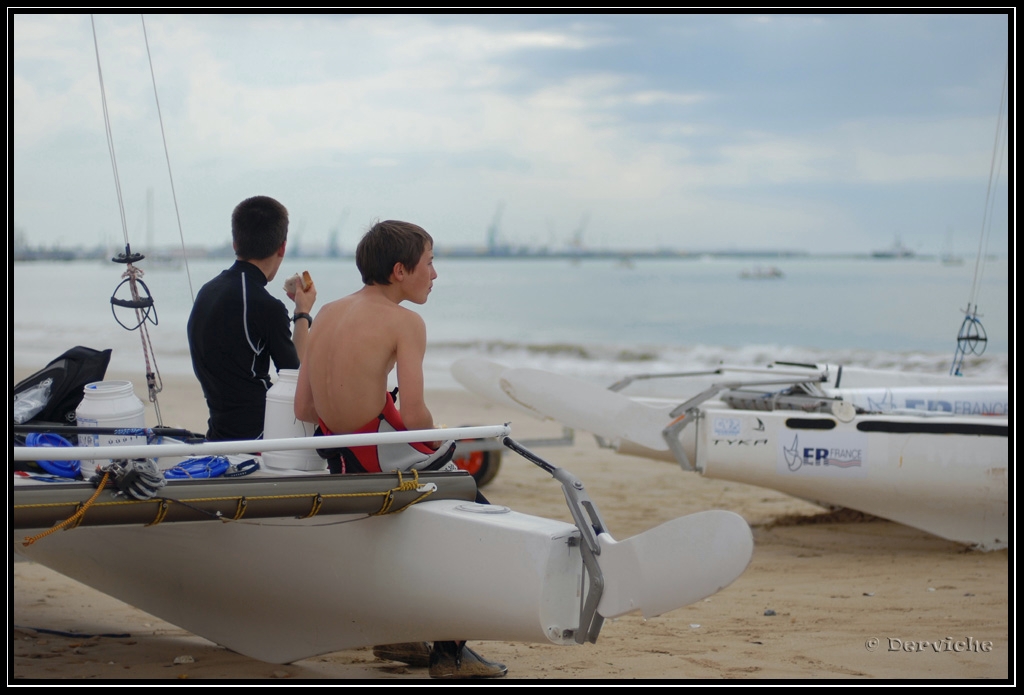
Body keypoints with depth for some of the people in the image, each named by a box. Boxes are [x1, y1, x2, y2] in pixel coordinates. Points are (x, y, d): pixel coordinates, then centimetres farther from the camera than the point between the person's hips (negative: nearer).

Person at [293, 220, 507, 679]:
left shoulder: (328, 313, 11)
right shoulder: (405, 322, -10)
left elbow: (303, 408, 9)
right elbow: (414, 414, -19)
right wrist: (438, 442, 1)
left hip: (339, 464, 8)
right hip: (384, 461, -8)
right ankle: (449, 652, 8)